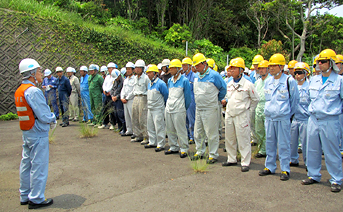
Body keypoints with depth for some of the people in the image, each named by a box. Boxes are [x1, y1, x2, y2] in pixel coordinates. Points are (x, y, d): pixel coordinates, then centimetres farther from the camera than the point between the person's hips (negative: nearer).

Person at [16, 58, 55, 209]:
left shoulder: (19, 91, 10)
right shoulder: (33, 91, -21)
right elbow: (44, 116, -23)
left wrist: (50, 118, 6)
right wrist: (53, 119, -2)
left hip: (26, 133, 10)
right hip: (38, 134, -10)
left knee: (26, 164, 17)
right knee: (39, 166, 1)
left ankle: (25, 196, 30)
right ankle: (36, 199, 11)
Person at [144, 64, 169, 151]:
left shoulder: (160, 83, -15)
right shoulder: (149, 84, 11)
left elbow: (166, 95, -9)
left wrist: (163, 104, 1)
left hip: (158, 109, -9)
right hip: (150, 108, 9)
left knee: (159, 128, -3)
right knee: (150, 127, 15)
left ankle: (160, 145, 7)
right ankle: (152, 142, 27)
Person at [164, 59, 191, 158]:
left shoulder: (184, 80, -7)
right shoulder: (170, 80, 12)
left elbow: (188, 96, -2)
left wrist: (184, 108, 4)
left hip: (179, 110, -7)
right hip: (168, 109, 7)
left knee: (181, 130, -2)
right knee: (170, 130, 12)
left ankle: (184, 149, 8)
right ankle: (173, 147, 25)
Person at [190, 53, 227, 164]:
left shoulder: (214, 75, -10)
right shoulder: (196, 76, 9)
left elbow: (223, 89, 0)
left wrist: (216, 99, 7)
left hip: (210, 109, -6)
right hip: (198, 109, 7)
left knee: (211, 134, 0)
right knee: (198, 133, 13)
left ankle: (213, 155, 12)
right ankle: (200, 152, 28)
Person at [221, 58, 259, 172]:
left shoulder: (247, 84, -8)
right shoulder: (229, 84, 10)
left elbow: (256, 99, 3)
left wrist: (248, 108, 4)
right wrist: (225, 101, 9)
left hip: (241, 115, -6)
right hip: (229, 114, 6)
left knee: (243, 140, -1)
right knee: (229, 139, 13)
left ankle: (245, 162, 9)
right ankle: (232, 159, 27)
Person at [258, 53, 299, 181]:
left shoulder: (289, 81, -6)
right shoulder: (267, 82, 9)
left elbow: (295, 100, 3)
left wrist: (288, 114, 7)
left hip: (283, 118, -5)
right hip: (269, 117, 5)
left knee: (284, 144, 1)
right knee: (270, 143, 12)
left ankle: (285, 170, 12)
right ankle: (270, 167, 23)